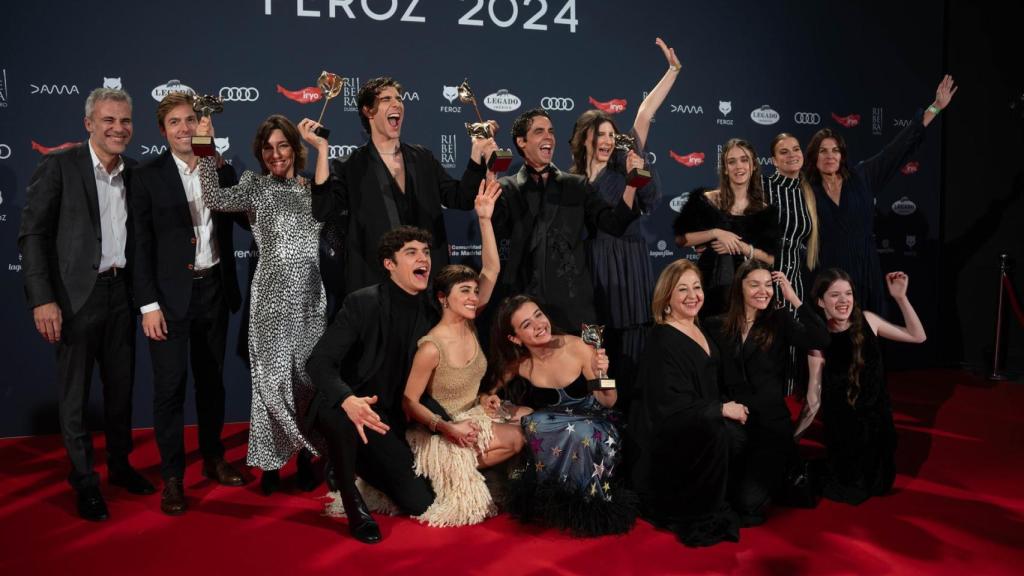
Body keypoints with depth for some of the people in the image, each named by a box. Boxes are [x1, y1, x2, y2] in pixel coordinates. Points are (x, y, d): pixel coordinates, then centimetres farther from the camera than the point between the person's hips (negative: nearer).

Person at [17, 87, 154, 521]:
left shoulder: (134, 172, 7)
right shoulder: (59, 166, -8)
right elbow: (31, 234, -11)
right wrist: (42, 299, -17)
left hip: (120, 293, 5)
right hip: (76, 296, -5)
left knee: (121, 387, 15)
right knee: (74, 395, 6)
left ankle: (120, 465, 32)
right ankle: (84, 481, 21)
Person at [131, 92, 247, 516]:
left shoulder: (223, 172, 6)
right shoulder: (147, 177, -3)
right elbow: (141, 244, -5)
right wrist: (148, 305, -11)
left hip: (213, 290, 4)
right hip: (169, 295, -3)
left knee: (211, 380, 14)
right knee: (170, 384, -2)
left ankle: (213, 459, 29)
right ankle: (172, 477, 9)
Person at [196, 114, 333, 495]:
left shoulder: (307, 187, 13)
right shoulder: (255, 185, 4)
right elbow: (215, 198, -12)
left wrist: (322, 147, -6)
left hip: (311, 294, 3)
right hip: (273, 294, -3)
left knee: (308, 376, 6)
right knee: (273, 377, -1)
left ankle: (305, 454, 19)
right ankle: (270, 460, 11)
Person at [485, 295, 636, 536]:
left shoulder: (578, 347, -18)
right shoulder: (518, 364, -10)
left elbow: (608, 403, -11)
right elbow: (490, 392, 5)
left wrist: (601, 374, -31)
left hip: (593, 423, -2)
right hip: (553, 424, 2)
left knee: (581, 435, -37)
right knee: (535, 424, -31)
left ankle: (587, 505, -12)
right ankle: (558, 504, -12)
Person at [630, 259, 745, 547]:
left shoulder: (701, 331, 9)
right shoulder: (662, 341, -17)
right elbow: (671, 407, -22)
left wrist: (730, 407, 0)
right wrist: (722, 409, -18)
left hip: (698, 427, 9)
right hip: (664, 439, -9)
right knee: (720, 432, -31)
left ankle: (715, 504, 4)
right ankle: (696, 516, -13)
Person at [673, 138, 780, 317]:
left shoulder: (765, 211, 4)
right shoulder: (705, 200, 2)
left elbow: (771, 259, 1)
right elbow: (680, 238, -1)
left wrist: (740, 246, -12)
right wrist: (715, 232, -11)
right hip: (711, 284, -1)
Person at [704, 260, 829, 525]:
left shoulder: (780, 321, 2)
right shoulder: (717, 326, 6)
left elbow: (820, 341, -16)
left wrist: (794, 298, -13)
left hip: (771, 423, -2)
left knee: (749, 505, -14)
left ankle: (779, 473, 18)